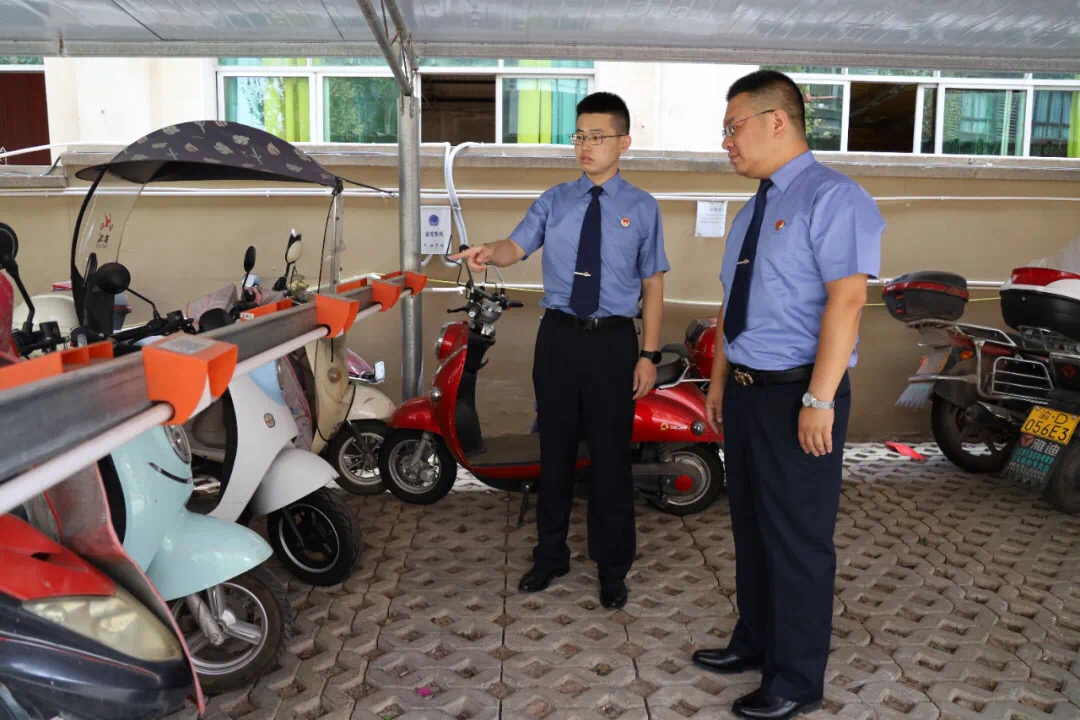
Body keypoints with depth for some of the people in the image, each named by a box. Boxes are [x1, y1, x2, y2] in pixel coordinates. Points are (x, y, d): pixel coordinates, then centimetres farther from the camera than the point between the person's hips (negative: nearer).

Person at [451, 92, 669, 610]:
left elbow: (652, 285, 1)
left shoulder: (643, 208, 3)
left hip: (613, 339, -2)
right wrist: (488, 252, -32)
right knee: (556, 448, 10)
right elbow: (518, 246, -8)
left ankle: (612, 567, 23)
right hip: (559, 335, 2)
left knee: (610, 454, 6)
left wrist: (649, 354, -4)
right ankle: (550, 555, 28)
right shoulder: (554, 201, 7)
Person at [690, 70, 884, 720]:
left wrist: (818, 401, -24)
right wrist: (719, 382, 17)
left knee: (797, 541, 3)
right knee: (751, 526, 19)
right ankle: (756, 643, 38)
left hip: (797, 397, -8)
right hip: (746, 391, 9)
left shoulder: (832, 197, -12)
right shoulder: (755, 209, 15)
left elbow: (846, 301, -21)